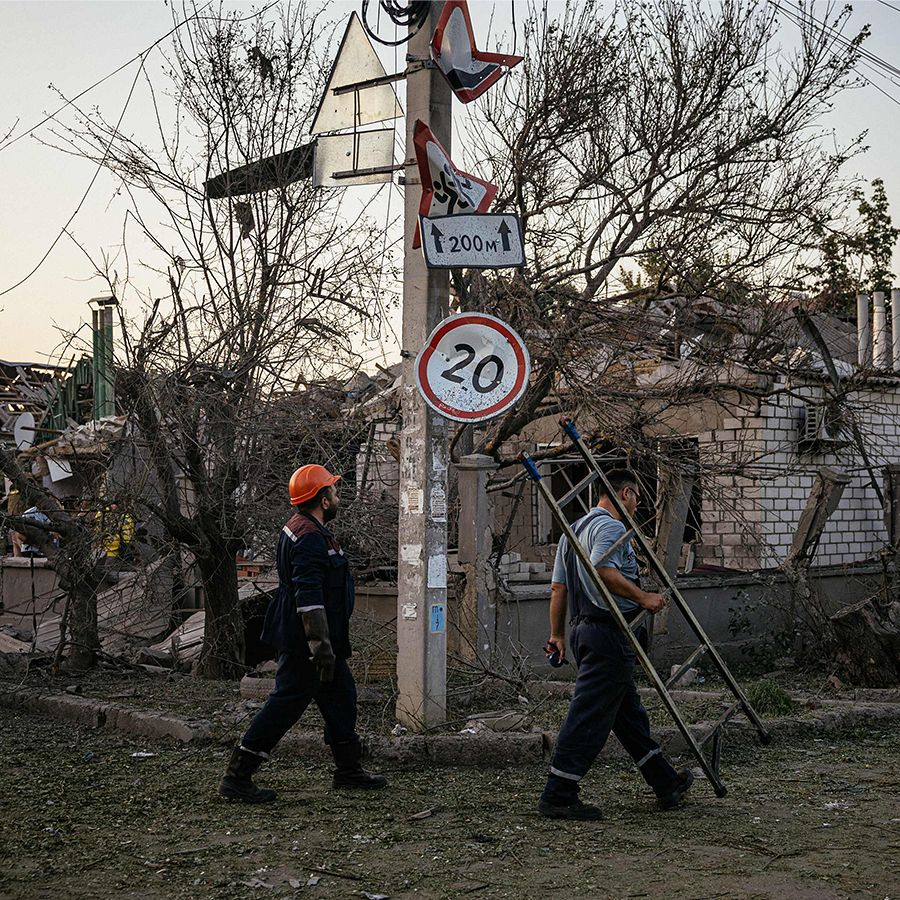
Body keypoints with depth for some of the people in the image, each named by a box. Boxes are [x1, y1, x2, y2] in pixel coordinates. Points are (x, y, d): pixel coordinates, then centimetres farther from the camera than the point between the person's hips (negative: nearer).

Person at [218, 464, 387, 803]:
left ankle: (348, 770, 27)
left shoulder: (301, 527, 14)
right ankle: (237, 777, -1)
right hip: (303, 641, -11)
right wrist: (321, 645, -29)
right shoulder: (310, 538, -21)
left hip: (301, 637, 11)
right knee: (287, 702, -6)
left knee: (340, 694, 17)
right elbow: (308, 596, -28)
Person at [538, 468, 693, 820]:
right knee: (589, 717, -7)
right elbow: (602, 569, -28)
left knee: (628, 712, 16)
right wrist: (643, 597, -20)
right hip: (609, 632, -11)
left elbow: (558, 586, 20)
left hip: (583, 629, 11)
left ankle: (666, 784, 27)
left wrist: (556, 634, 22)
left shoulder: (574, 530, 20)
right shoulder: (611, 526, -10)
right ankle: (558, 797, -5)